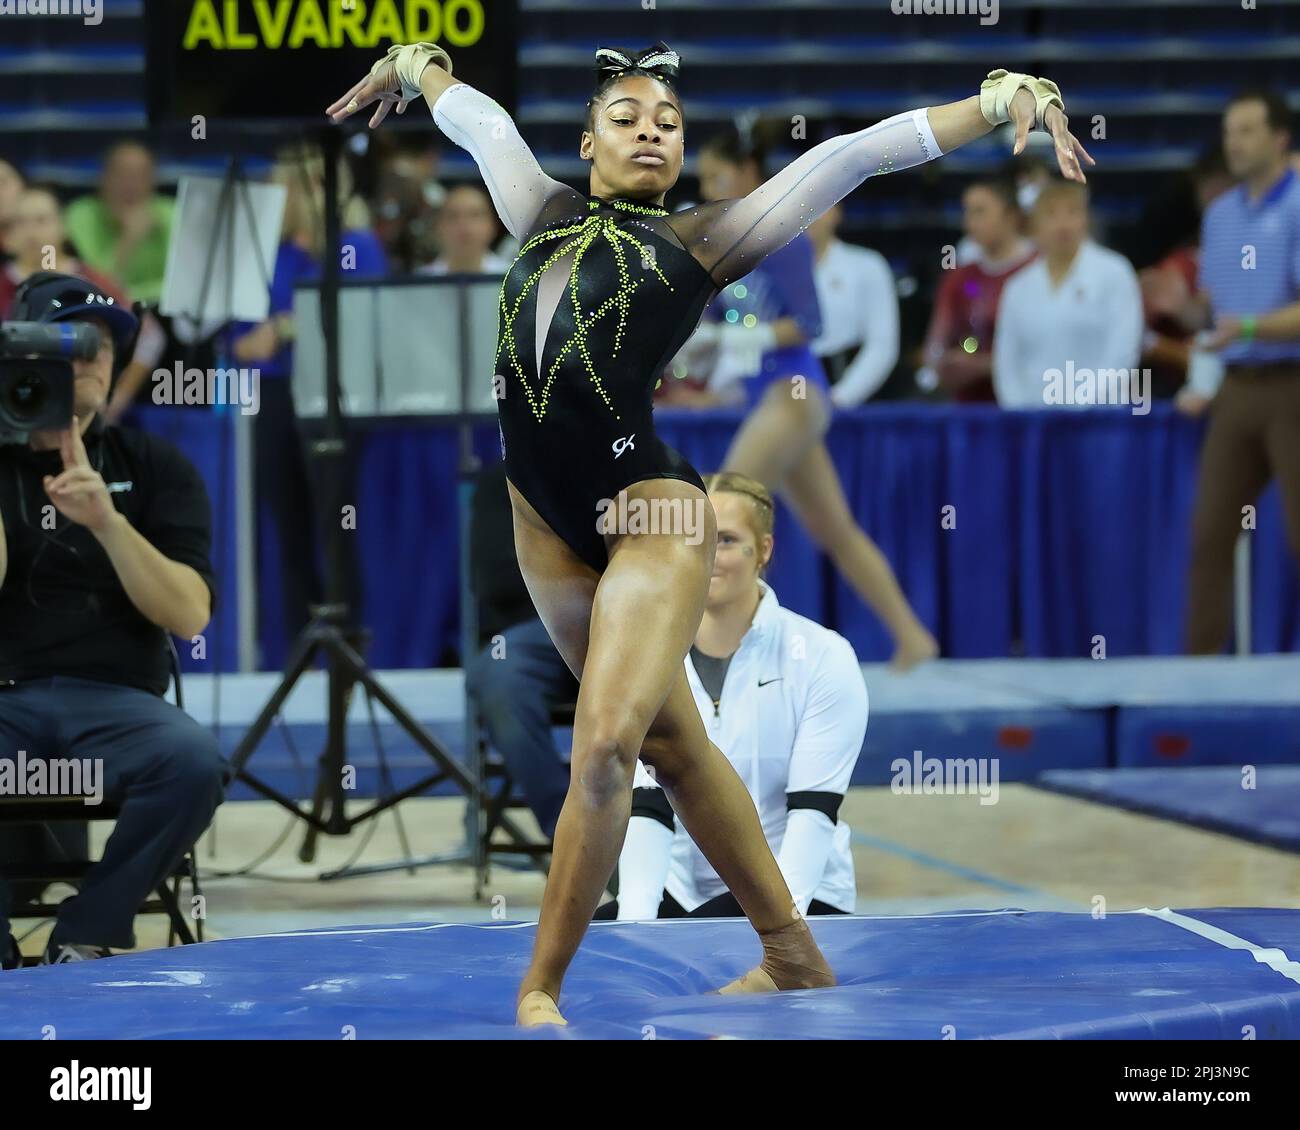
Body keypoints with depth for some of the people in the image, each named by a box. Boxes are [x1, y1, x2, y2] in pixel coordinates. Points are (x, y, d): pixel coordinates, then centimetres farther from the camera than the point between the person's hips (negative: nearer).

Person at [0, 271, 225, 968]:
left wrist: (107, 520, -16)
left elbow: (188, 615, -2)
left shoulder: (153, 467, 11)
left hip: (113, 699, 1)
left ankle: (84, 937, -13)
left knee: (195, 760, -33)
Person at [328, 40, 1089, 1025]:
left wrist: (1004, 100, -2)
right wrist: (413, 65, 50)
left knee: (607, 742, -15)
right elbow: (481, 121, 34)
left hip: (649, 513, -5)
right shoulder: (546, 217, 15)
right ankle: (791, 954, 26)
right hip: (546, 519, 5)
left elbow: (854, 156, 2)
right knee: (672, 743, 13)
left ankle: (540, 989, -6)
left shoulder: (700, 240, 4)